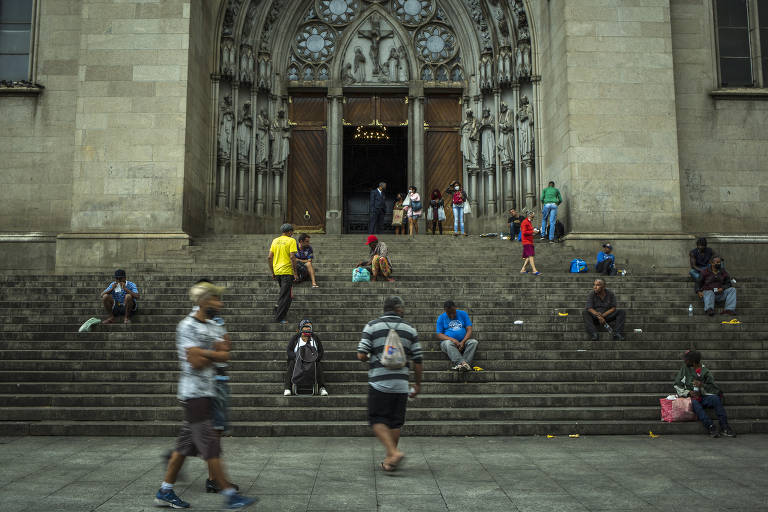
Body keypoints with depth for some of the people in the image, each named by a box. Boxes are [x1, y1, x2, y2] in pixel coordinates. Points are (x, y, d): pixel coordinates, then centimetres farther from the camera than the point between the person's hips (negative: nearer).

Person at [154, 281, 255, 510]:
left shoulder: (214, 327, 14)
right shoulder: (187, 326, -12)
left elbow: (224, 355, 1)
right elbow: (196, 362, -19)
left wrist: (203, 353, -14)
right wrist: (216, 355, -4)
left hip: (207, 392, 8)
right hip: (194, 393, -8)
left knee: (186, 444, 13)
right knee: (210, 446, -4)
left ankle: (165, 492, 23)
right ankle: (229, 495, 0)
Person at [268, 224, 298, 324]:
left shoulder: (275, 241, 11)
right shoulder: (291, 241, -6)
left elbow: (269, 257, 9)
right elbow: (292, 257, -15)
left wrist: (272, 272, 17)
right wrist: (295, 273, -11)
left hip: (277, 271, 6)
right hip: (287, 271, -6)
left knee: (284, 293, 26)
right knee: (285, 295, -1)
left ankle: (279, 306, 13)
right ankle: (279, 318, -1)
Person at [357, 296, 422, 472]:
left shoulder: (372, 326, -1)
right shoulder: (410, 329, 5)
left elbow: (361, 355, -9)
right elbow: (418, 362, 4)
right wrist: (417, 384, 16)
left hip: (379, 383, -2)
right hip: (401, 384, 3)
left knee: (377, 420, 5)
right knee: (395, 422, 12)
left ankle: (394, 452, -12)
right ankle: (390, 459, 18)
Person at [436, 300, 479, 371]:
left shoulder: (463, 314, 10)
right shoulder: (441, 318, 6)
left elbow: (469, 330, 2)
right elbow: (439, 335, -3)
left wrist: (463, 342, -17)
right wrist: (453, 340, -20)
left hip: (463, 342, 2)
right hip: (448, 341, -2)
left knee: (474, 342, -28)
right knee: (448, 343, -36)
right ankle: (462, 363, -50)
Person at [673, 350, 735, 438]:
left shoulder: (705, 372, 7)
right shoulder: (685, 369, 8)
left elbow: (713, 389, 3)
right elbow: (677, 385, 7)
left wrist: (702, 385, -15)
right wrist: (688, 392, -8)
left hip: (703, 397, 1)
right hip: (690, 397, -1)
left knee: (715, 398, -28)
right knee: (694, 403, -35)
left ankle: (724, 427, -28)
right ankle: (711, 427, -38)